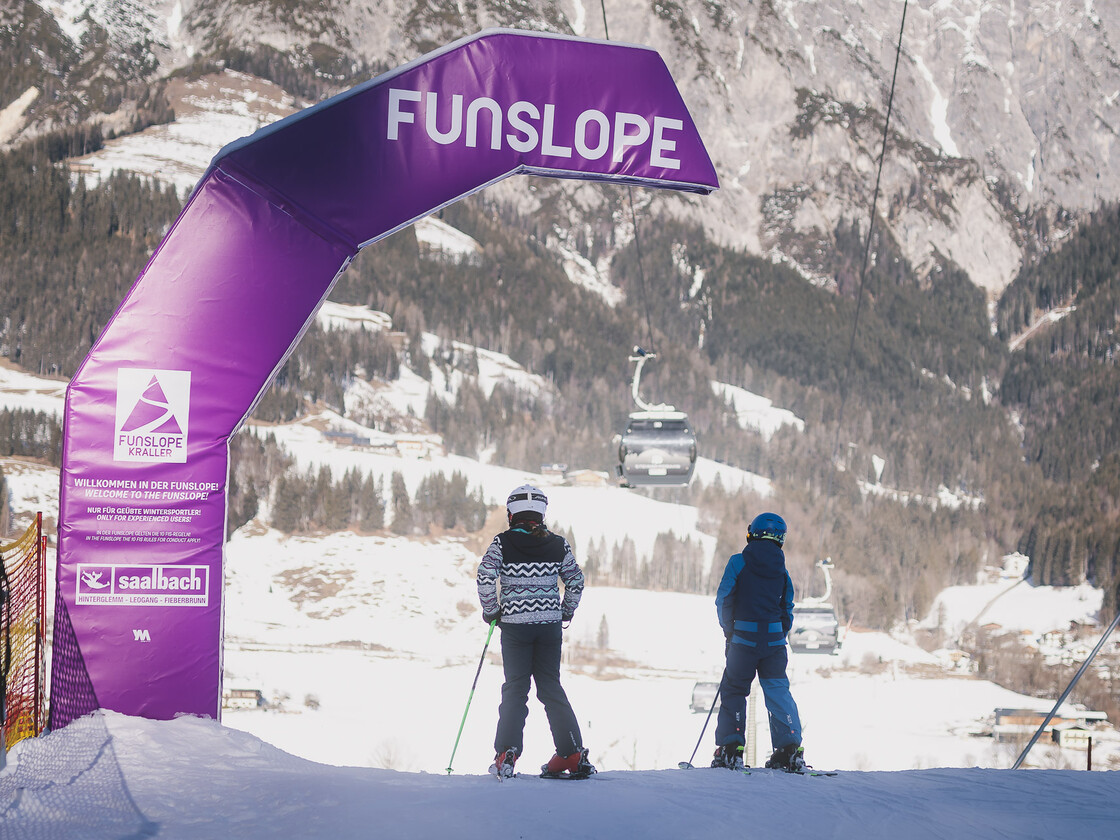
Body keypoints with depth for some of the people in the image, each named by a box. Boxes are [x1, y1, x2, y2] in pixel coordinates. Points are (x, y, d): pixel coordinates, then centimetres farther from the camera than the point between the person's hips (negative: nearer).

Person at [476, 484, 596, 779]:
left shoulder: (502, 543, -5)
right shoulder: (558, 544, 3)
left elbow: (485, 577, -13)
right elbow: (576, 581, 7)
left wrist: (491, 611, 1)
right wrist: (566, 612, 20)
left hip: (515, 624, -2)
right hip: (550, 623, 2)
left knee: (515, 688, 5)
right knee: (551, 686, 10)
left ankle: (506, 752, -9)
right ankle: (574, 754, 6)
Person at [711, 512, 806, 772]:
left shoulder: (738, 562, -4)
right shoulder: (781, 568, 7)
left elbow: (724, 599, -5)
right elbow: (787, 607, 10)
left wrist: (729, 631, 7)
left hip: (744, 636, -3)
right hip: (774, 638, 3)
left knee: (734, 690, 5)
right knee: (778, 690, 8)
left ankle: (730, 750, -4)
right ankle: (790, 749, 1)